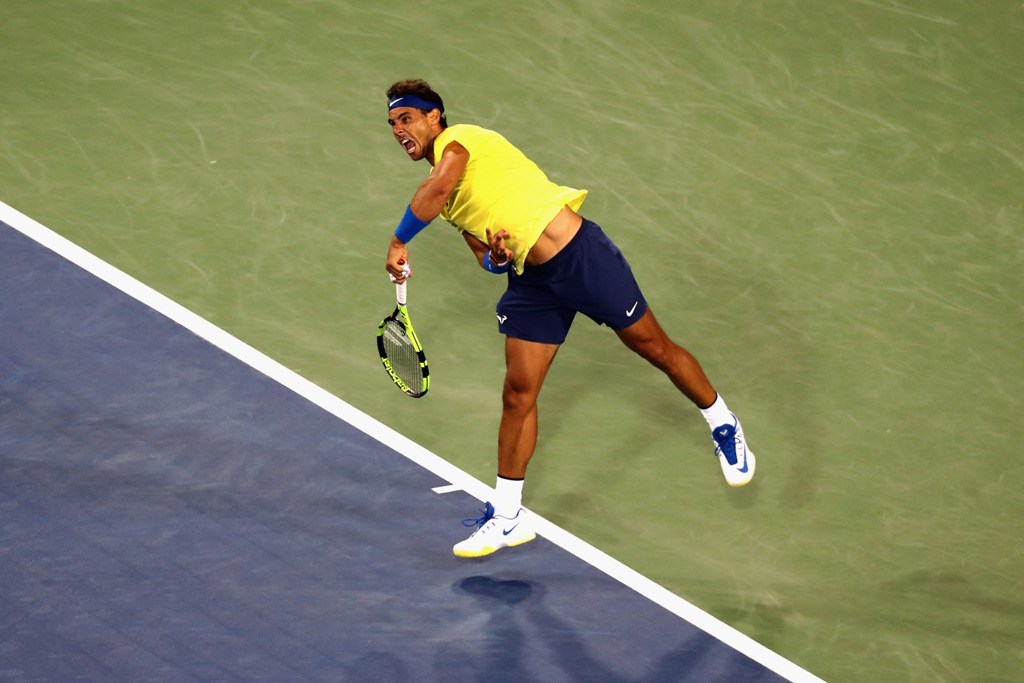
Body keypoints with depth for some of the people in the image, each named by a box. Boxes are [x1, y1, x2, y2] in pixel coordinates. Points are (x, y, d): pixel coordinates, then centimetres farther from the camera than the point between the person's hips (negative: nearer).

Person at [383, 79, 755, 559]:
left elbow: (438, 188, -30)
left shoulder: (458, 138, -9)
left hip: (581, 253, -8)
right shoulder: (448, 200, 16)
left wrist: (399, 242, -19)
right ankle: (507, 517, 8)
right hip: (531, 283, 8)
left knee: (655, 348, 6)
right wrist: (496, 259, -9)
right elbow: (486, 260, 16)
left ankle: (724, 428, 29)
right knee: (518, 394, 1)